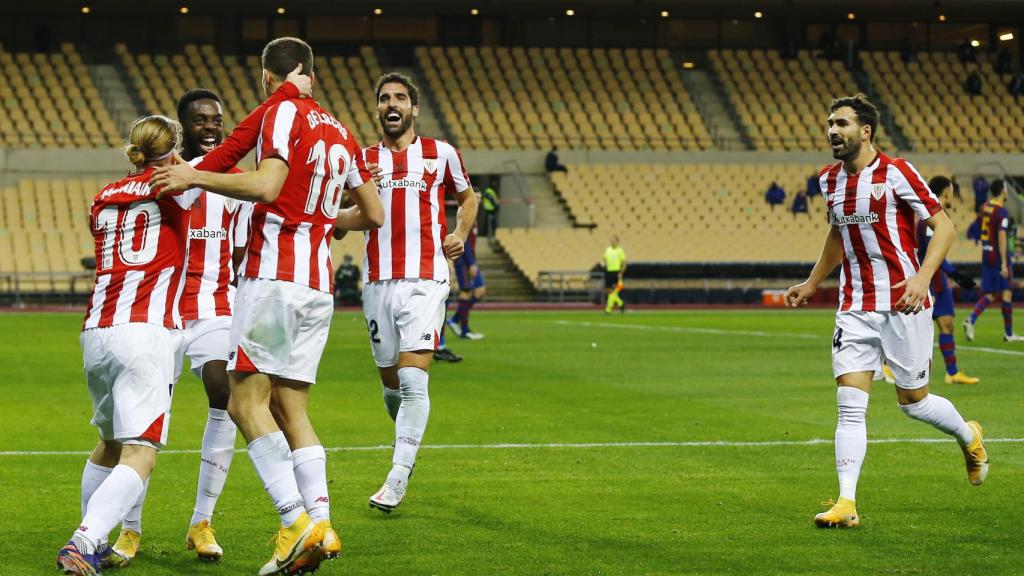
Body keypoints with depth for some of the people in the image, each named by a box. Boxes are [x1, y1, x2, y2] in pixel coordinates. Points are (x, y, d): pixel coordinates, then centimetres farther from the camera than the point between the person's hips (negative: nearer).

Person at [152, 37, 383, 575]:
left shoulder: (285, 113, -4)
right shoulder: (341, 133, 17)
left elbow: (266, 185, -19)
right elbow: (373, 213, 22)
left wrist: (195, 177, -13)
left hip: (273, 275, -7)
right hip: (318, 284, 8)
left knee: (246, 400, -8)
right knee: (290, 409, 9)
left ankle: (296, 521, -19)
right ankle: (321, 525, -3)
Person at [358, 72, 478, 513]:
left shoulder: (441, 154, 7)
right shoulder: (362, 160, 11)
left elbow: (467, 197, 23)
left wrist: (461, 234, 4)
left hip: (424, 282, -3)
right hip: (378, 283, 3)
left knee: (413, 380, -14)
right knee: (391, 384, 9)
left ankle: (397, 479, -12)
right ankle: (407, 446, 37)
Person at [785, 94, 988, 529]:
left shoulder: (896, 173, -12)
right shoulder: (830, 180, 7)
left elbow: (942, 225, -11)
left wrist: (922, 276, -24)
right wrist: (811, 284, 29)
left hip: (902, 305, -5)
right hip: (855, 308, 5)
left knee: (913, 402, 7)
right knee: (850, 405, -8)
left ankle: (969, 437, 38)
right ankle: (846, 503, -10)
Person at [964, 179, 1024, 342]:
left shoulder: (985, 208, 9)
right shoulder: (1002, 212, -16)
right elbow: (1002, 237, -22)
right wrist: (1004, 263, -23)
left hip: (986, 255, 7)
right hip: (999, 257, -7)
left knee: (989, 295, 7)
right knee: (1006, 293, 4)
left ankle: (971, 320, -15)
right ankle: (1008, 333, 10)